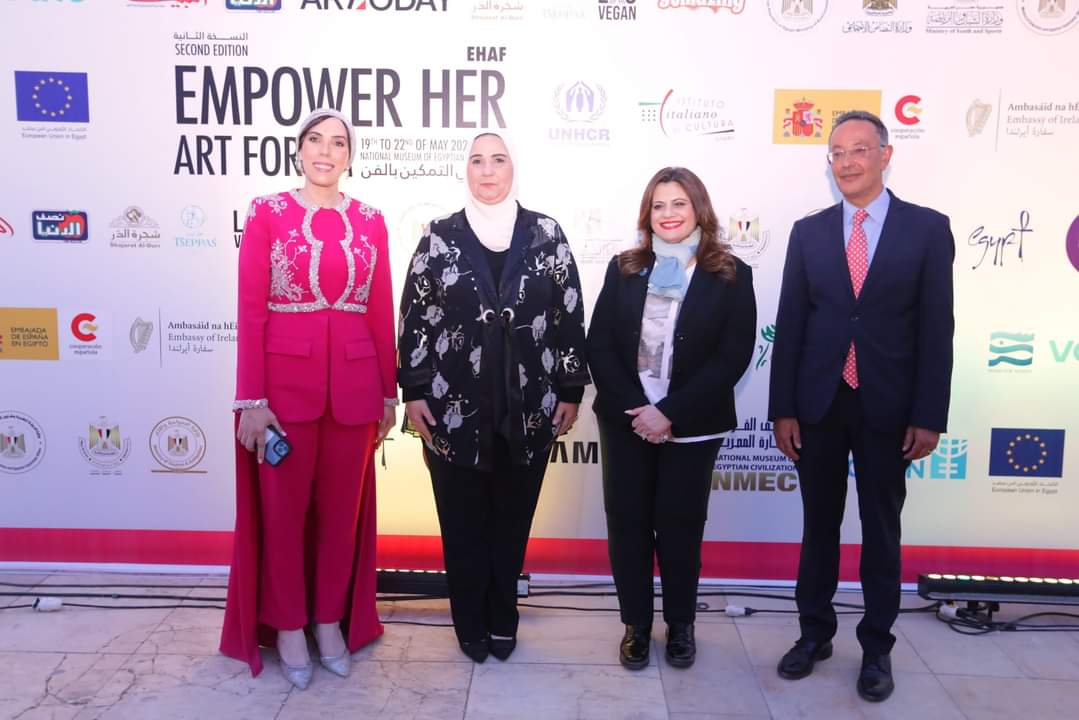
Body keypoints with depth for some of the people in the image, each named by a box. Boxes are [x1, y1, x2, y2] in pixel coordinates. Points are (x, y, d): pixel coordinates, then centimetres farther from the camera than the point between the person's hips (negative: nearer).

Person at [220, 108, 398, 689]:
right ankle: (288, 624, 27)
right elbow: (250, 311, -5)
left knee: (341, 506, 12)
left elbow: (382, 313, 7)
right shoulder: (267, 214, -1)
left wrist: (388, 393, 7)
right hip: (284, 378, -2)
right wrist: (251, 399, -10)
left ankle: (331, 618, 30)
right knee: (284, 506, 9)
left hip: (353, 382, 3)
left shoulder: (369, 221, 7)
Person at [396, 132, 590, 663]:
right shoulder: (439, 237, 2)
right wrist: (415, 391, -3)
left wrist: (570, 390, 1)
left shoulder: (545, 234, 2)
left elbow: (570, 315, 3)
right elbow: (415, 317, 1)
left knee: (512, 520, 13)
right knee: (463, 523, 10)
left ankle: (502, 619, 31)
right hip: (454, 408, 0)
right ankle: (471, 624, 28)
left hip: (529, 409, 1)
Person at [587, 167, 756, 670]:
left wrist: (670, 413, -17)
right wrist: (633, 407, -14)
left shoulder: (731, 276, -4)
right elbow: (599, 345, -2)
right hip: (625, 421, 2)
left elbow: (732, 357, -10)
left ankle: (680, 624, 30)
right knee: (627, 523, 8)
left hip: (692, 428, -2)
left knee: (680, 526, 10)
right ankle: (636, 624, 26)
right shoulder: (624, 268, 4)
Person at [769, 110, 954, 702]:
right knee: (818, 526, 13)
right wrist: (782, 409, -2)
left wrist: (928, 416, -8)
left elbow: (936, 328, -3)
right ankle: (814, 633, 29)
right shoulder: (808, 231, 4)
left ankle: (876, 647, 26)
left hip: (888, 409, -1)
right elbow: (789, 324, 2)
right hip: (818, 405, 2)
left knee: (882, 531, 11)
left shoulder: (927, 228, 0)